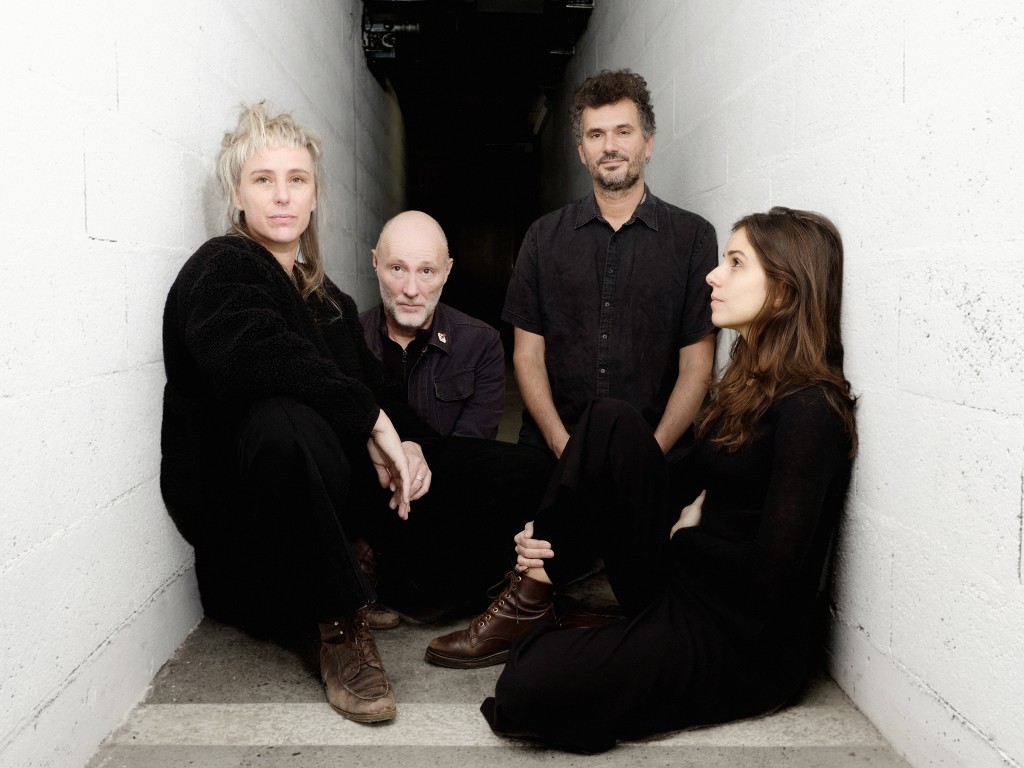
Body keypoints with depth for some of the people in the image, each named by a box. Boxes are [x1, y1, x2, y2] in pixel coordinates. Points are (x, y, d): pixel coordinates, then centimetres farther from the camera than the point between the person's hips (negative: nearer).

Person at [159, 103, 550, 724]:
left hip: (340, 483, 6)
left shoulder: (328, 300, 15)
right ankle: (341, 625, -27)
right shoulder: (223, 268, -8)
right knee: (283, 422, -43)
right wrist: (372, 421, -28)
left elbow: (375, 389, 10)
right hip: (243, 505, -6)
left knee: (519, 473, -4)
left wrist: (408, 445, -13)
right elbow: (247, 351, -30)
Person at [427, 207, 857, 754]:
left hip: (745, 644, -8)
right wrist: (553, 549, -1)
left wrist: (686, 532, -4)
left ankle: (543, 643, 9)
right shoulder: (750, 382, 9)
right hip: (683, 584, 8)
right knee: (610, 422, -10)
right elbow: (706, 498, 9)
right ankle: (525, 607, -2)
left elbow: (771, 572, -23)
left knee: (530, 690, -27)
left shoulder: (809, 410, -19)